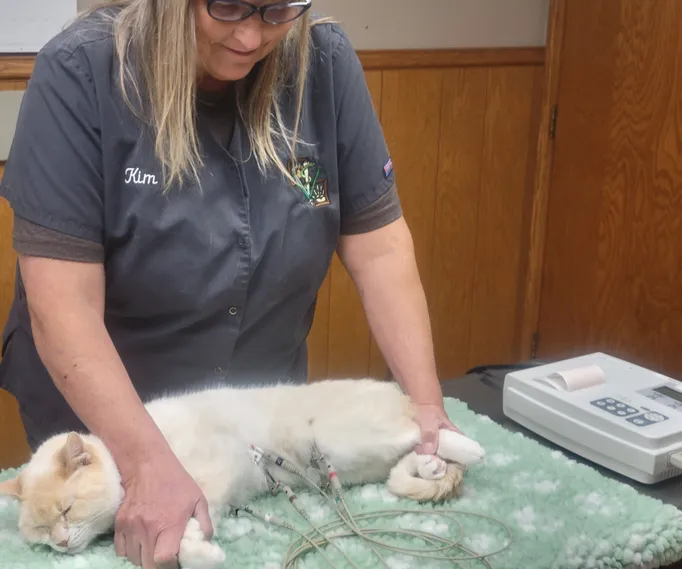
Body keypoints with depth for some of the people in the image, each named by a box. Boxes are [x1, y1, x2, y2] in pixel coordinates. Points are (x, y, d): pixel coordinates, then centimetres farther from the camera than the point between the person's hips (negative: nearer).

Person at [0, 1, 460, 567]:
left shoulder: (324, 64, -12)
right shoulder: (80, 73, -22)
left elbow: (379, 247, -8)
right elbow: (64, 306, -26)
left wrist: (427, 405, -17)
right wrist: (149, 466, -34)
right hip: (101, 427, -3)